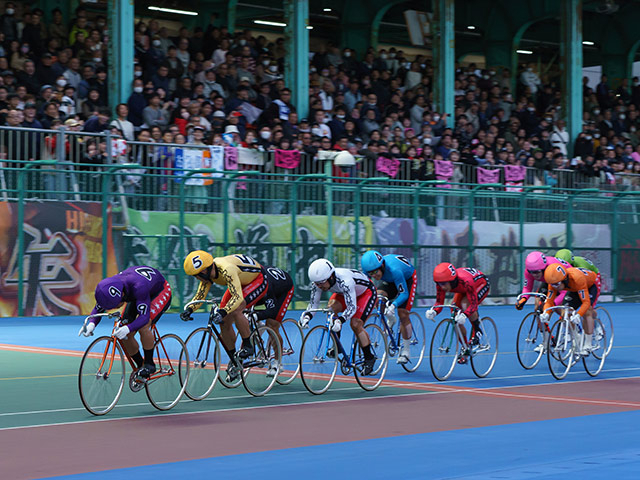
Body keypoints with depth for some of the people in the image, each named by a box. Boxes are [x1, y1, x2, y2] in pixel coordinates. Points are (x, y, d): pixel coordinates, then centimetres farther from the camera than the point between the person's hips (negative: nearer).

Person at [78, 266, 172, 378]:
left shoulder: (138, 286, -44)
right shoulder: (109, 287, -26)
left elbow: (144, 316, -45)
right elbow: (98, 309, -13)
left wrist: (127, 328, -62)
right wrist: (91, 324, -34)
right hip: (136, 296, 6)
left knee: (143, 327, -29)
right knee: (125, 336, -8)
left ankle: (149, 364, -10)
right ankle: (140, 366, 12)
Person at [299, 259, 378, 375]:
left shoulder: (344, 281, -43)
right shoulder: (319, 281, -24)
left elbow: (352, 307, -46)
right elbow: (313, 302, -15)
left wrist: (340, 320, -61)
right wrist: (307, 316, -34)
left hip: (366, 292, -6)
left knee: (355, 324, -21)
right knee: (331, 307, -20)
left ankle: (369, 358, -3)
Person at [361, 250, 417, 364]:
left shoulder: (394, 270, -43)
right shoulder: (369, 269, -27)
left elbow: (404, 294, -38)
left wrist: (393, 306, -54)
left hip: (408, 279, -5)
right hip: (390, 281, 5)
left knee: (403, 315, -12)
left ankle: (405, 350, 2)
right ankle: (391, 320, 6)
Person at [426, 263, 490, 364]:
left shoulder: (465, 281, -43)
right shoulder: (441, 283, -28)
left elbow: (473, 304, -42)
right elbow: (439, 302, -20)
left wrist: (464, 315, -60)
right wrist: (433, 312, -42)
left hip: (482, 284, -6)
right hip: (463, 290, 6)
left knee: (465, 304, -35)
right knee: (455, 319, -9)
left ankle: (477, 331, -9)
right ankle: (465, 349, 11)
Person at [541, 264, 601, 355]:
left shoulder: (577, 278, -44)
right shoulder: (554, 282, -28)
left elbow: (586, 302, -44)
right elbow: (549, 301, -24)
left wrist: (578, 315, -58)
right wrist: (546, 314, -44)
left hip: (591, 286, -5)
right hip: (574, 289, 5)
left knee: (587, 312, -23)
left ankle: (587, 346, -17)